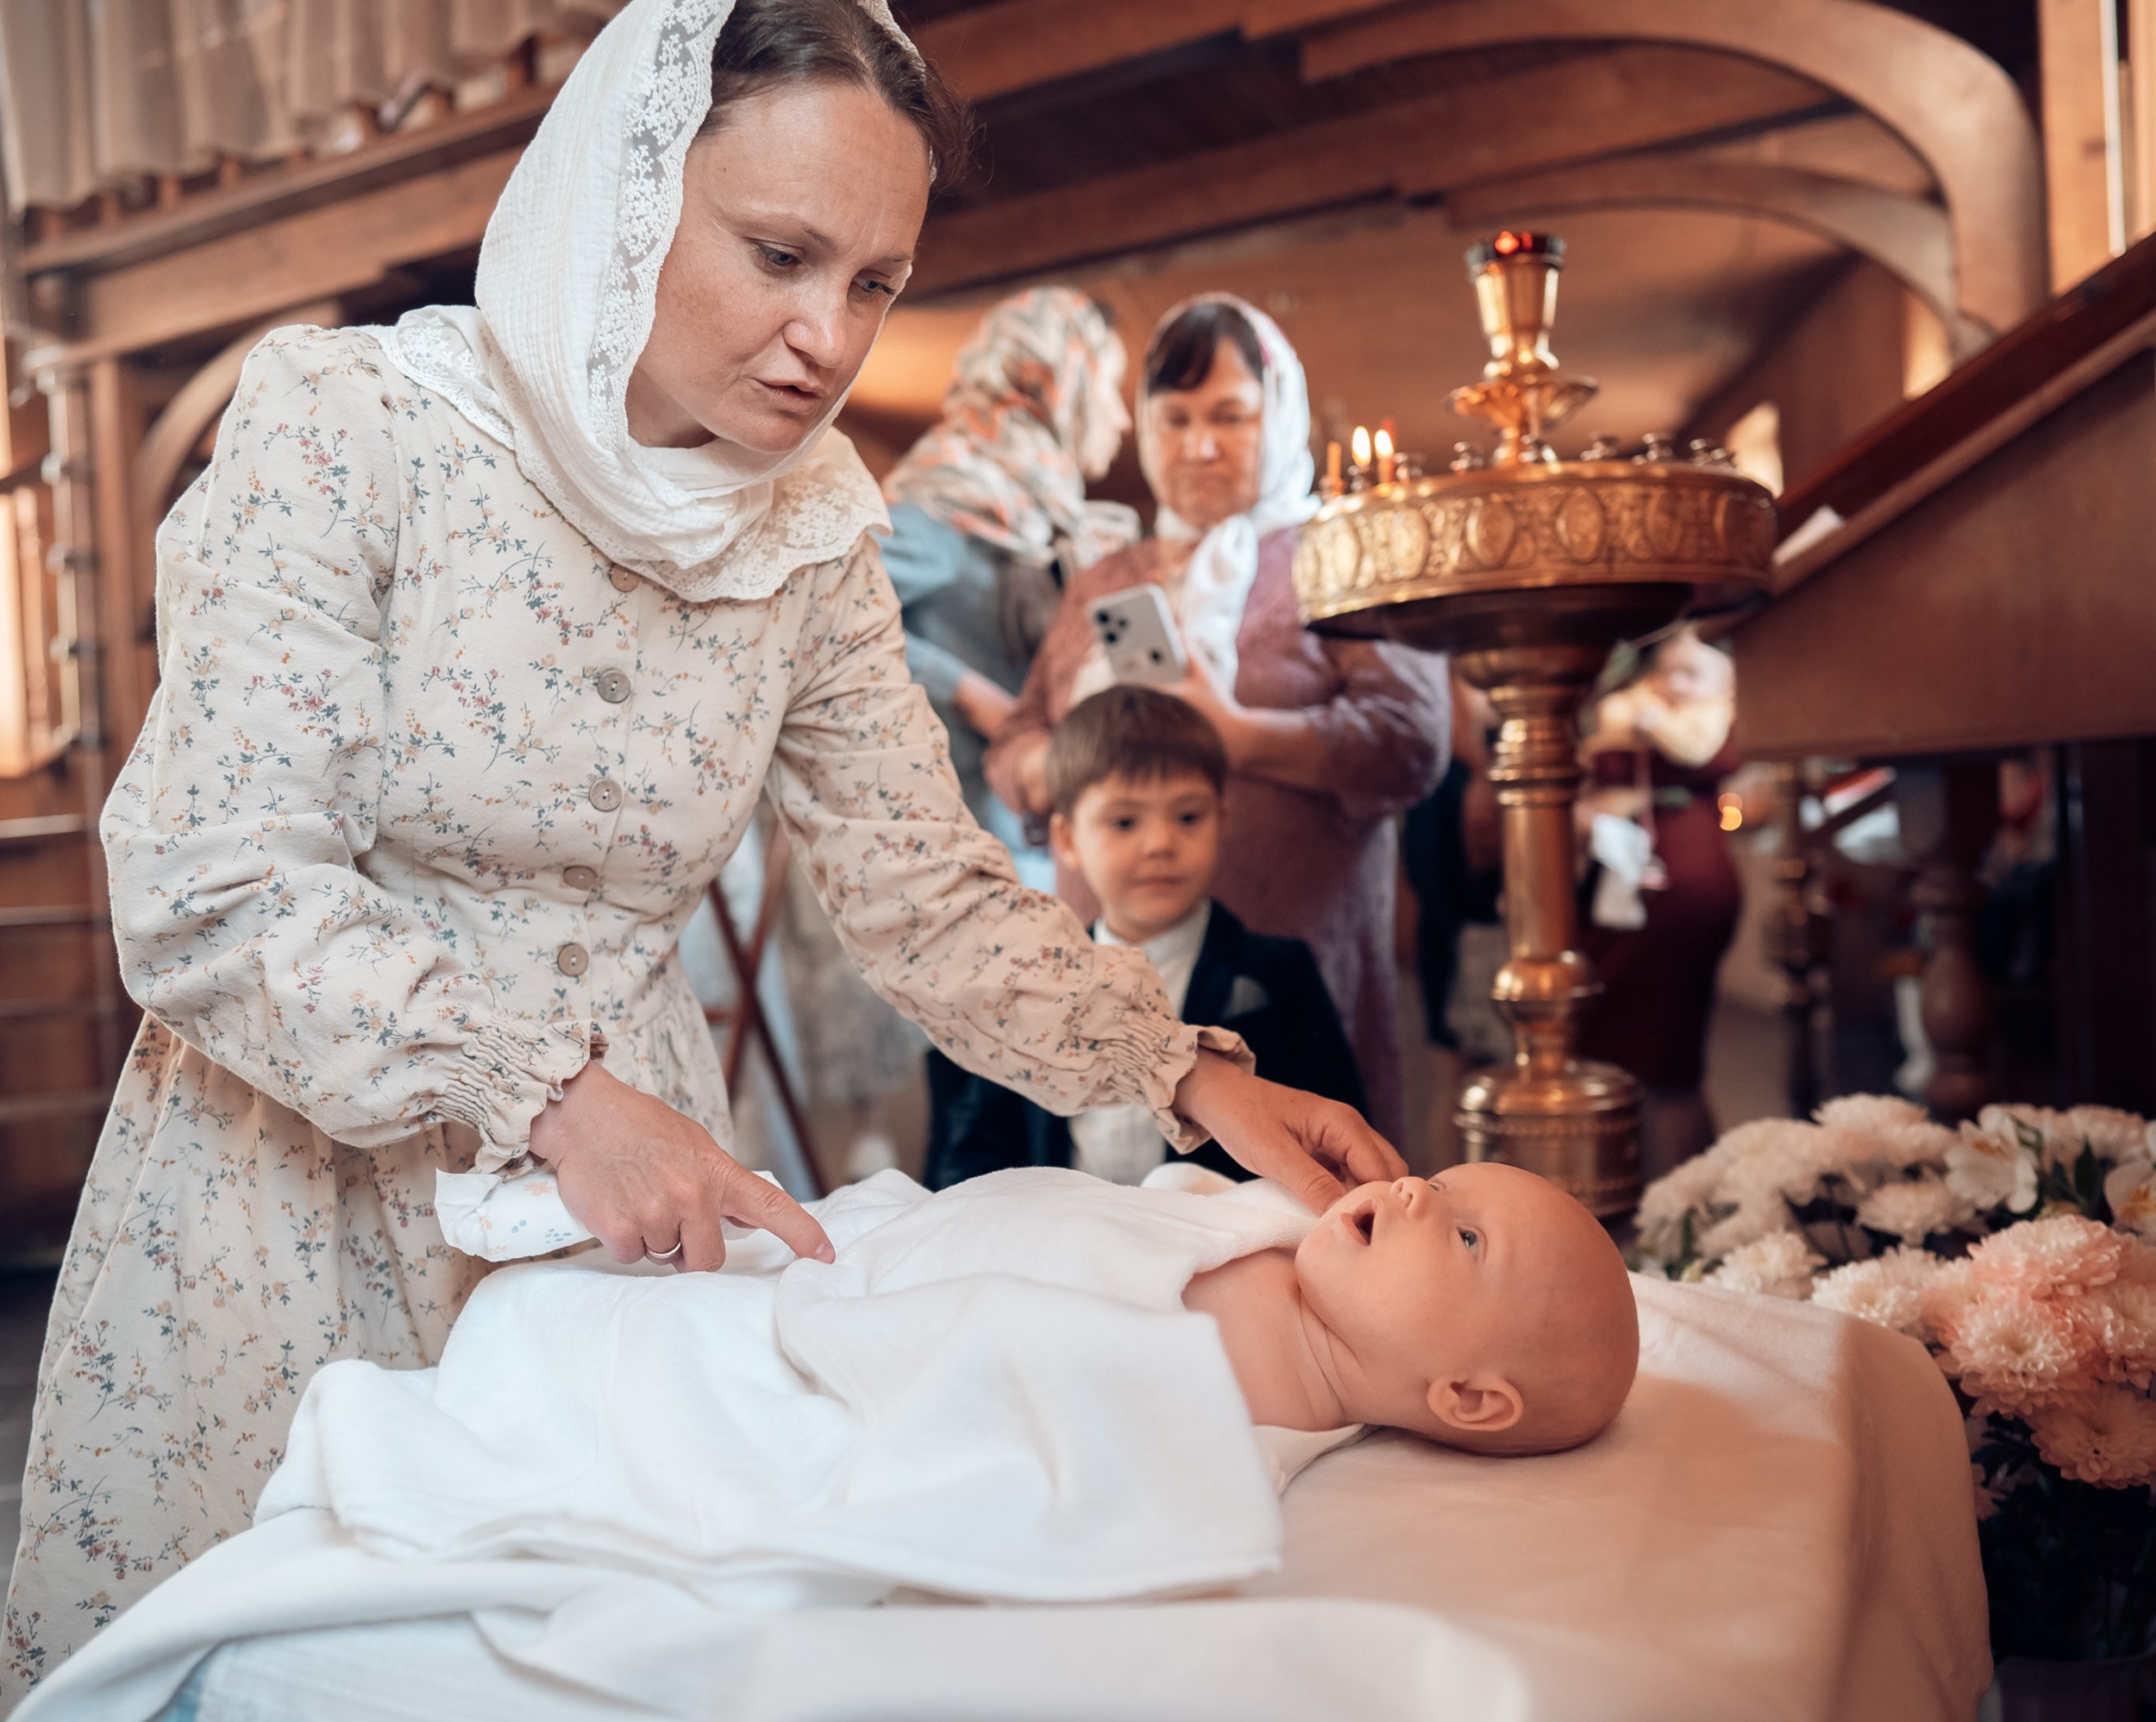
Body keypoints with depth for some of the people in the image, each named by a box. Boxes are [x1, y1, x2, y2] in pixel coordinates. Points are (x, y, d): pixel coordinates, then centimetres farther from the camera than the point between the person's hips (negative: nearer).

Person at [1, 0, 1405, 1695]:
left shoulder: (809, 533, -3)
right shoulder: (346, 424, -15)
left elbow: (934, 895, -1)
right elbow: (213, 896, -19)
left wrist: (1193, 1074, -13)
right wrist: (552, 1098, -28)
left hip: (632, 1180, 3)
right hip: (303, 1182, -3)